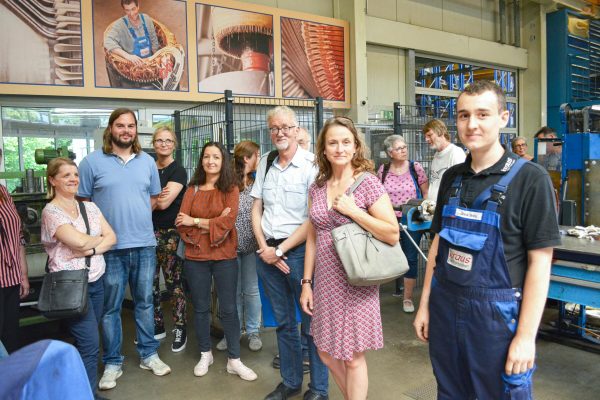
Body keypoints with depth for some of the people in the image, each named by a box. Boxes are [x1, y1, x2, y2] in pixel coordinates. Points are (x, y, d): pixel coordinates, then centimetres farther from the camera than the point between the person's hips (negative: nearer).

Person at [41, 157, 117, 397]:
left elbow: (112, 238, 2)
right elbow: (78, 241, -21)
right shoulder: (51, 211, -9)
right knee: (90, 345, -5)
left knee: (86, 342, 14)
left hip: (96, 280, 6)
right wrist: (100, 239, -3)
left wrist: (89, 250, -14)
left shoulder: (89, 207, 10)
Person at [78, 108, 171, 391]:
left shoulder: (147, 161, 8)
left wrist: (135, 217, 5)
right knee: (111, 307, 8)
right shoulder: (92, 161, -3)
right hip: (111, 247, -3)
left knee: (145, 302, 13)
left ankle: (148, 354, 28)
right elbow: (83, 202, -1)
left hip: (145, 244, 3)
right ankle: (112, 363, 23)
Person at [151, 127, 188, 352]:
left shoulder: (178, 171, -4)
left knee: (173, 283, 0)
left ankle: (180, 330, 12)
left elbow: (164, 202, -15)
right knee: (150, 283, 11)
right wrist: (155, 198, -12)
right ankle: (157, 327, 26)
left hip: (170, 233, -6)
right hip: (149, 232, 6)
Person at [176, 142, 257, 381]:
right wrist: (213, 222, -14)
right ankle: (205, 355, 30)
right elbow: (181, 223, -4)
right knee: (200, 308, 13)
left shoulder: (231, 189, -1)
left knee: (228, 308, 4)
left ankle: (234, 360, 16)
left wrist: (196, 221, -9)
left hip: (225, 257, -2)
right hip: (195, 258, 2)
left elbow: (228, 222, -14)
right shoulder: (192, 189, 6)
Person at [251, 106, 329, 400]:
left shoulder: (311, 165, -9)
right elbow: (256, 208, 11)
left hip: (298, 250, -5)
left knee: (311, 323, 4)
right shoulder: (265, 162, 8)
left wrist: (280, 250, -11)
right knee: (283, 322, 17)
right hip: (267, 251, 5)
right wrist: (264, 247, -1)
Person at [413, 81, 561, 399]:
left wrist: (526, 335, -14)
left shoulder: (530, 178, -10)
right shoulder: (451, 178, 5)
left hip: (497, 313, -4)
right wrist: (425, 304, 10)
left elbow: (540, 262, -11)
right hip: (444, 308, 5)